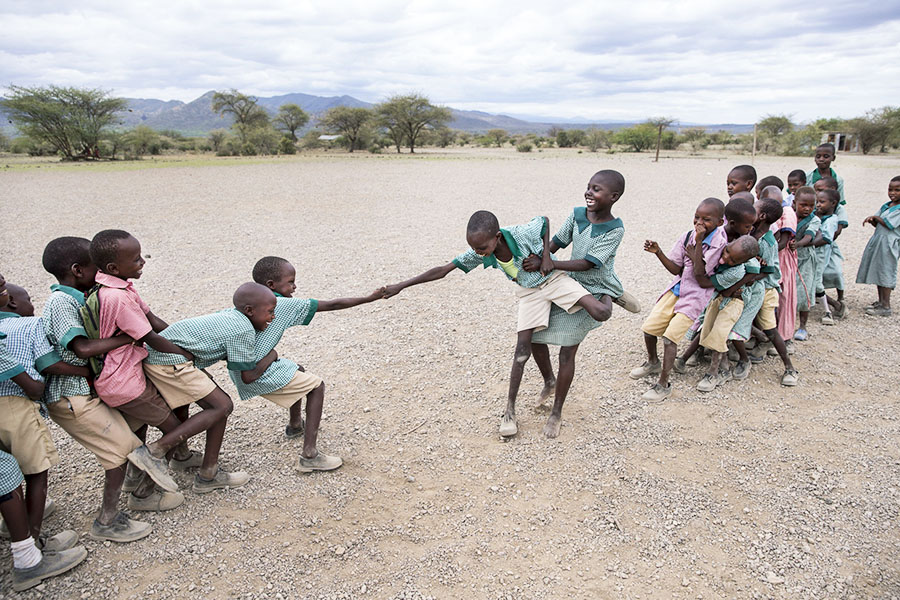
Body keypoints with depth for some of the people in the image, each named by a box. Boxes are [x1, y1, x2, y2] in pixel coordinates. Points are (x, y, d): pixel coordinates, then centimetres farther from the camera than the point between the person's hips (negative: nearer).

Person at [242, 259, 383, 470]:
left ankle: (295, 425, 50)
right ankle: (309, 455, -6)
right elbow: (332, 305, -10)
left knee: (298, 371, 29)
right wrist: (369, 298, -1)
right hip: (257, 375, -9)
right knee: (316, 386, 2)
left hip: (239, 369, 9)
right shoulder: (287, 305, -12)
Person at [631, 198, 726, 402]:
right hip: (677, 289, 5)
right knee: (649, 328, 4)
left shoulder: (718, 242, -15)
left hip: (696, 295, -5)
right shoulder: (687, 237, -2)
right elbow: (676, 269, -3)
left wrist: (698, 243, -24)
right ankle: (652, 362, 35)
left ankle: (663, 384, 2)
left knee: (670, 337, -14)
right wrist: (658, 252, -17)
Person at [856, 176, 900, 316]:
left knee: (885, 273, -6)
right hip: (877, 240, 8)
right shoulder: (886, 206, 12)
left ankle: (886, 306, -1)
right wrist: (872, 220, -8)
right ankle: (880, 302, 25)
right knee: (878, 272, 13)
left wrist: (876, 217, -4)